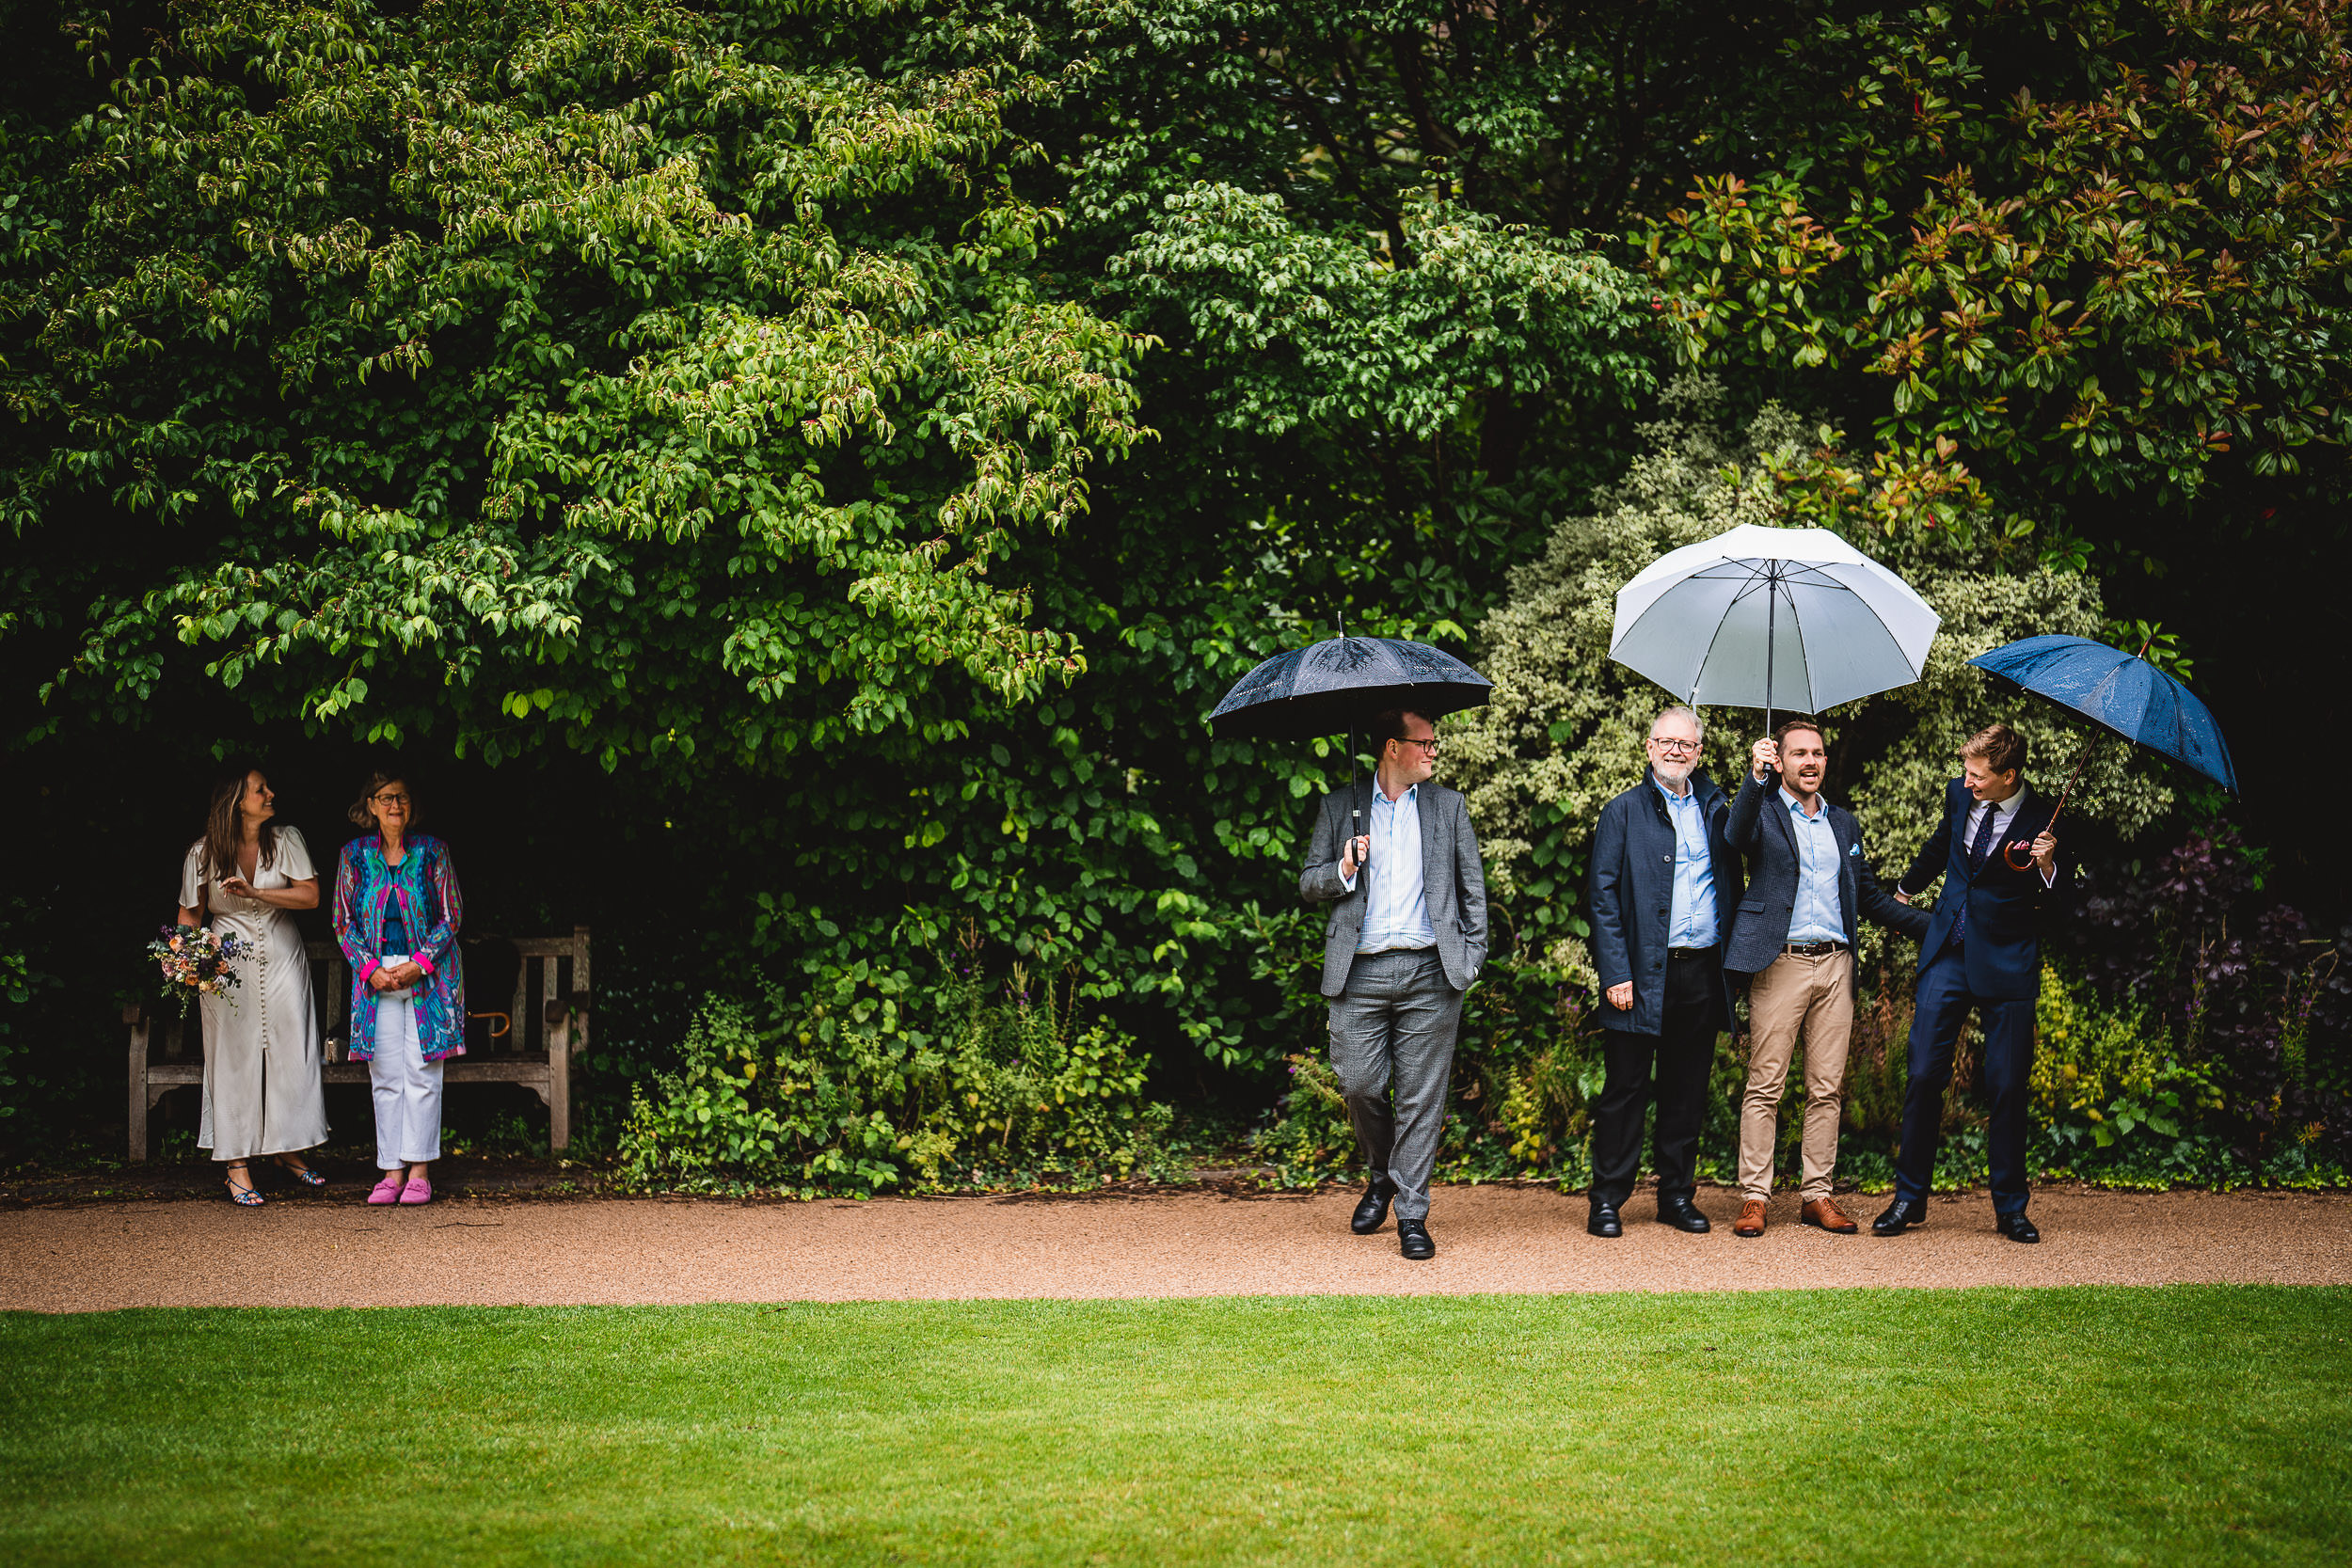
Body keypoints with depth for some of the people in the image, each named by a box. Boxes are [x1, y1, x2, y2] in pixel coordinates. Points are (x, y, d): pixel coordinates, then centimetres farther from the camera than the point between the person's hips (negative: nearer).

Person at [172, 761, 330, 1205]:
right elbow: (190, 915, 5)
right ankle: (237, 1164, 2)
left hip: (282, 958, 2)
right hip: (228, 964, -2)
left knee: (292, 1053, 3)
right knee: (235, 1060, -2)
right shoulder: (203, 853, -3)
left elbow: (310, 896, -8)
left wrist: (254, 893, -18)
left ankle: (286, 1148, 18)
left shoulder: (286, 840, 0)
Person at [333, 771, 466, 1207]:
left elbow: (451, 916, 1)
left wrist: (418, 965, -11)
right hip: (376, 974, 2)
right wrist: (370, 969, -7)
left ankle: (419, 1171, 1)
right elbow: (344, 922, 7)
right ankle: (392, 1171, 5)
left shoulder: (431, 851, 1)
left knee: (422, 1072, -4)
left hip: (427, 972, -2)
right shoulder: (354, 855, 5)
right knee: (386, 1076, 1)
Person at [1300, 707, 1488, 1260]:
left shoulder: (1448, 806, 14)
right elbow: (1308, 883, 12)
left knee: (1422, 1096, -2)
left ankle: (1412, 1214, 4)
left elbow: (1472, 887, 15)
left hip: (1430, 971, 0)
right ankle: (1381, 1176, 25)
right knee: (1358, 1084, -3)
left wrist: (1473, 955, 4)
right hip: (1360, 973, 0)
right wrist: (1343, 871, -9)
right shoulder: (1340, 807, 12)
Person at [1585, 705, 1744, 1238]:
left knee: (1687, 1090, 9)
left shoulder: (1713, 808, 15)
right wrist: (1615, 973, -12)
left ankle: (1677, 1194, 20)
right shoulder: (1623, 812, 2)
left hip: (1703, 974, 4)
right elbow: (1602, 896, -5)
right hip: (1644, 974, -4)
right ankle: (1607, 1199, 8)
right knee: (1626, 1089, 1)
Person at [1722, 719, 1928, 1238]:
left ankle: (1817, 1194, 12)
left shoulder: (1843, 823, 19)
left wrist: (1933, 927, 16)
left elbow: (1870, 897, 23)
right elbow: (1738, 834, -22)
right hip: (1781, 962, -5)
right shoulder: (1764, 811, 3)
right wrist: (1756, 778, -38)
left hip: (1835, 964, 5)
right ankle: (1754, 1196, 0)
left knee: (1827, 1089, 6)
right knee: (1765, 1085, -4)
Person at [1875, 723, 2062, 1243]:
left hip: (2006, 964, -3)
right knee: (1924, 1074, 0)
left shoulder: (2044, 819, -10)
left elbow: (2052, 907, -7)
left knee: (2008, 1086, 0)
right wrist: (1906, 888, 40)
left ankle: (2010, 1208, 13)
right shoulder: (1960, 796, 2)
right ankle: (1909, 1199, 10)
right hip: (1947, 954, 4)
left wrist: (2047, 868, -27)